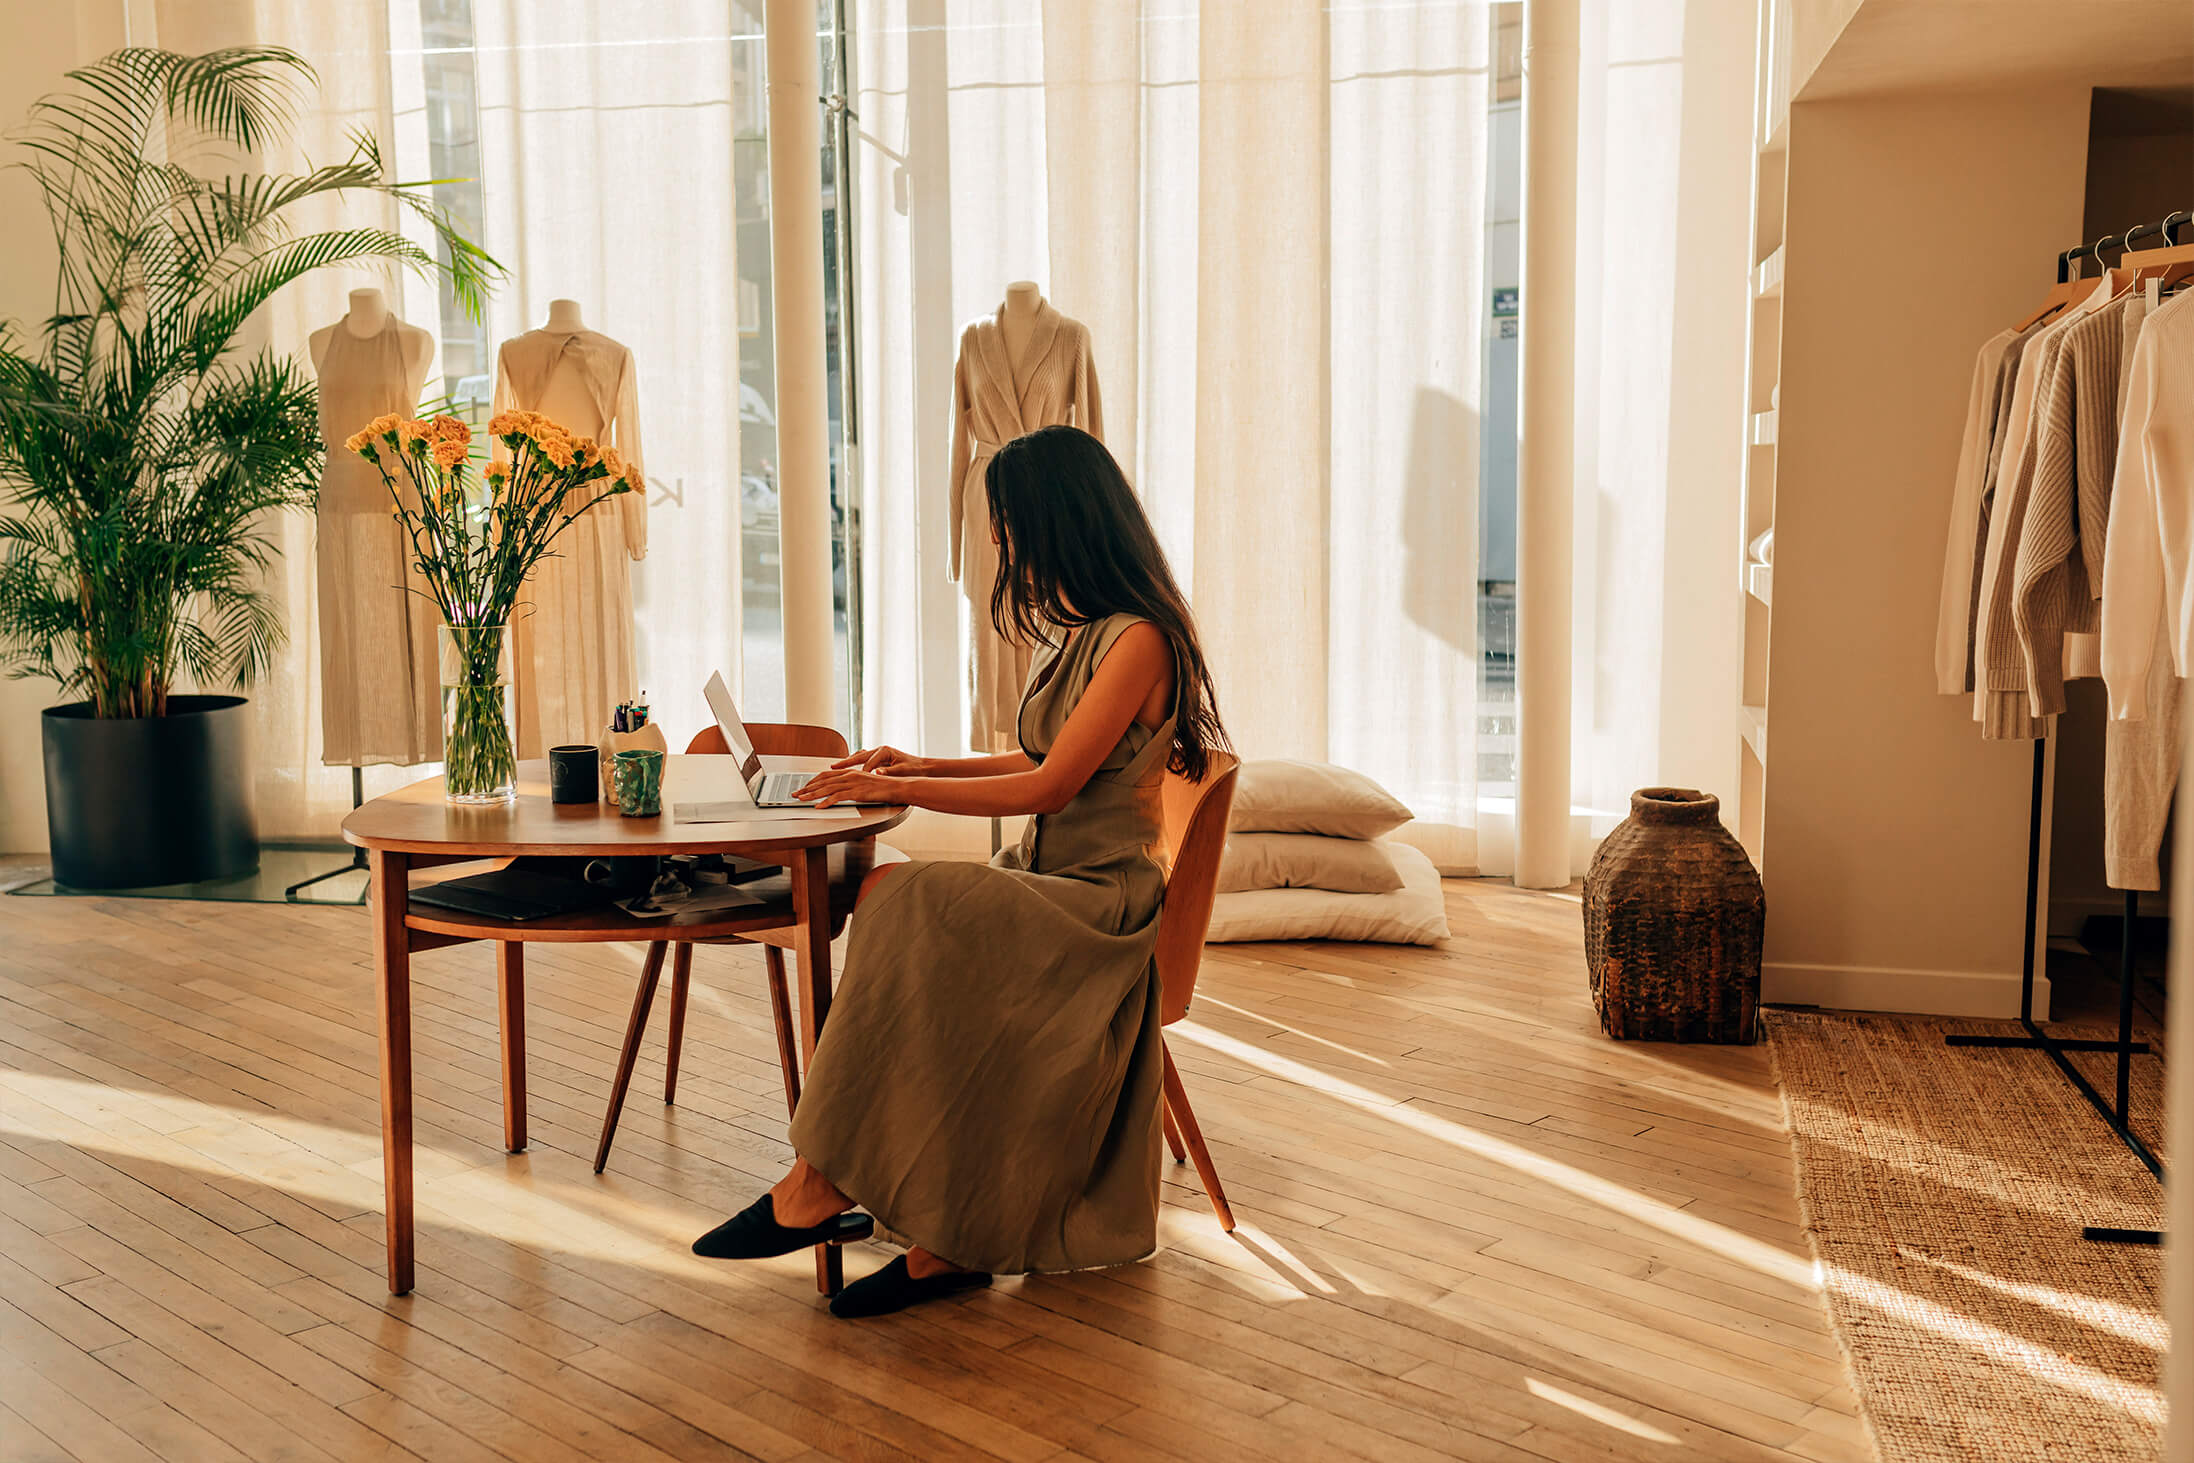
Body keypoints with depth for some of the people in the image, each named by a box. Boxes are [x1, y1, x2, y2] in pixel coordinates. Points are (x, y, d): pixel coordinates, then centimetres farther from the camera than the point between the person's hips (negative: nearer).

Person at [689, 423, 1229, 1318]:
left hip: (1099, 903, -8)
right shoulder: (1074, 631, 18)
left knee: (899, 907, -29)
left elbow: (1052, 784, -18)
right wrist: (922, 766, 16)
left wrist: (897, 789, -13)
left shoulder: (1139, 639, -13)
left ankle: (820, 1189, -23)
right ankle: (947, 1241, -20)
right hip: (1040, 883, 8)